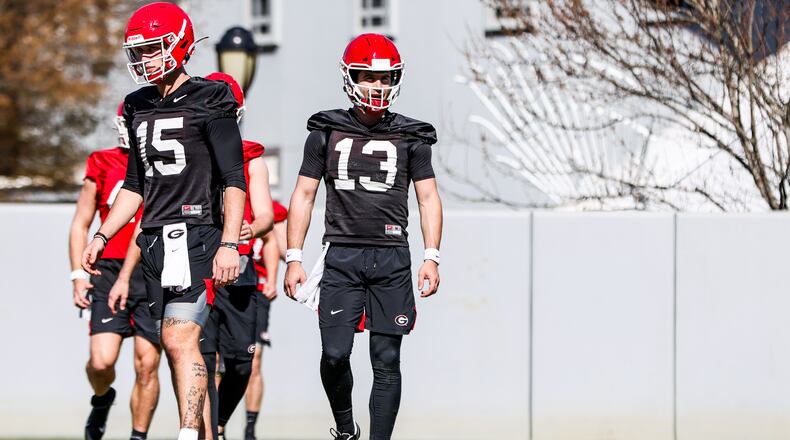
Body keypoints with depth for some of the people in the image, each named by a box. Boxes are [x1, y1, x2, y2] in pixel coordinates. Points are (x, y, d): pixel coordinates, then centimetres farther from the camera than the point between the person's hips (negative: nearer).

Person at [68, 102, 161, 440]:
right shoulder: (102, 166, 6)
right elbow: (80, 224, 11)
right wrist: (78, 275, 2)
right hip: (110, 274, 0)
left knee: (146, 365, -4)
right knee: (101, 361, -11)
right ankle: (102, 399, 23)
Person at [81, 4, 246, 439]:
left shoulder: (209, 101, -4)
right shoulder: (139, 107, 17)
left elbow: (234, 181, -8)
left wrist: (229, 244, -16)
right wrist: (101, 237, 18)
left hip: (196, 234, -7)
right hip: (154, 238, 7)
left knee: (179, 338, -18)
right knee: (174, 343, 6)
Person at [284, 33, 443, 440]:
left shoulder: (410, 138, 8)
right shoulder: (326, 133, 7)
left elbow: (428, 198, 9)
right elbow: (303, 196, 10)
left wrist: (431, 258, -2)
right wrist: (293, 258, 3)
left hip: (392, 258, 0)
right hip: (342, 257, 0)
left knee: (386, 363, -1)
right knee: (334, 354, -10)